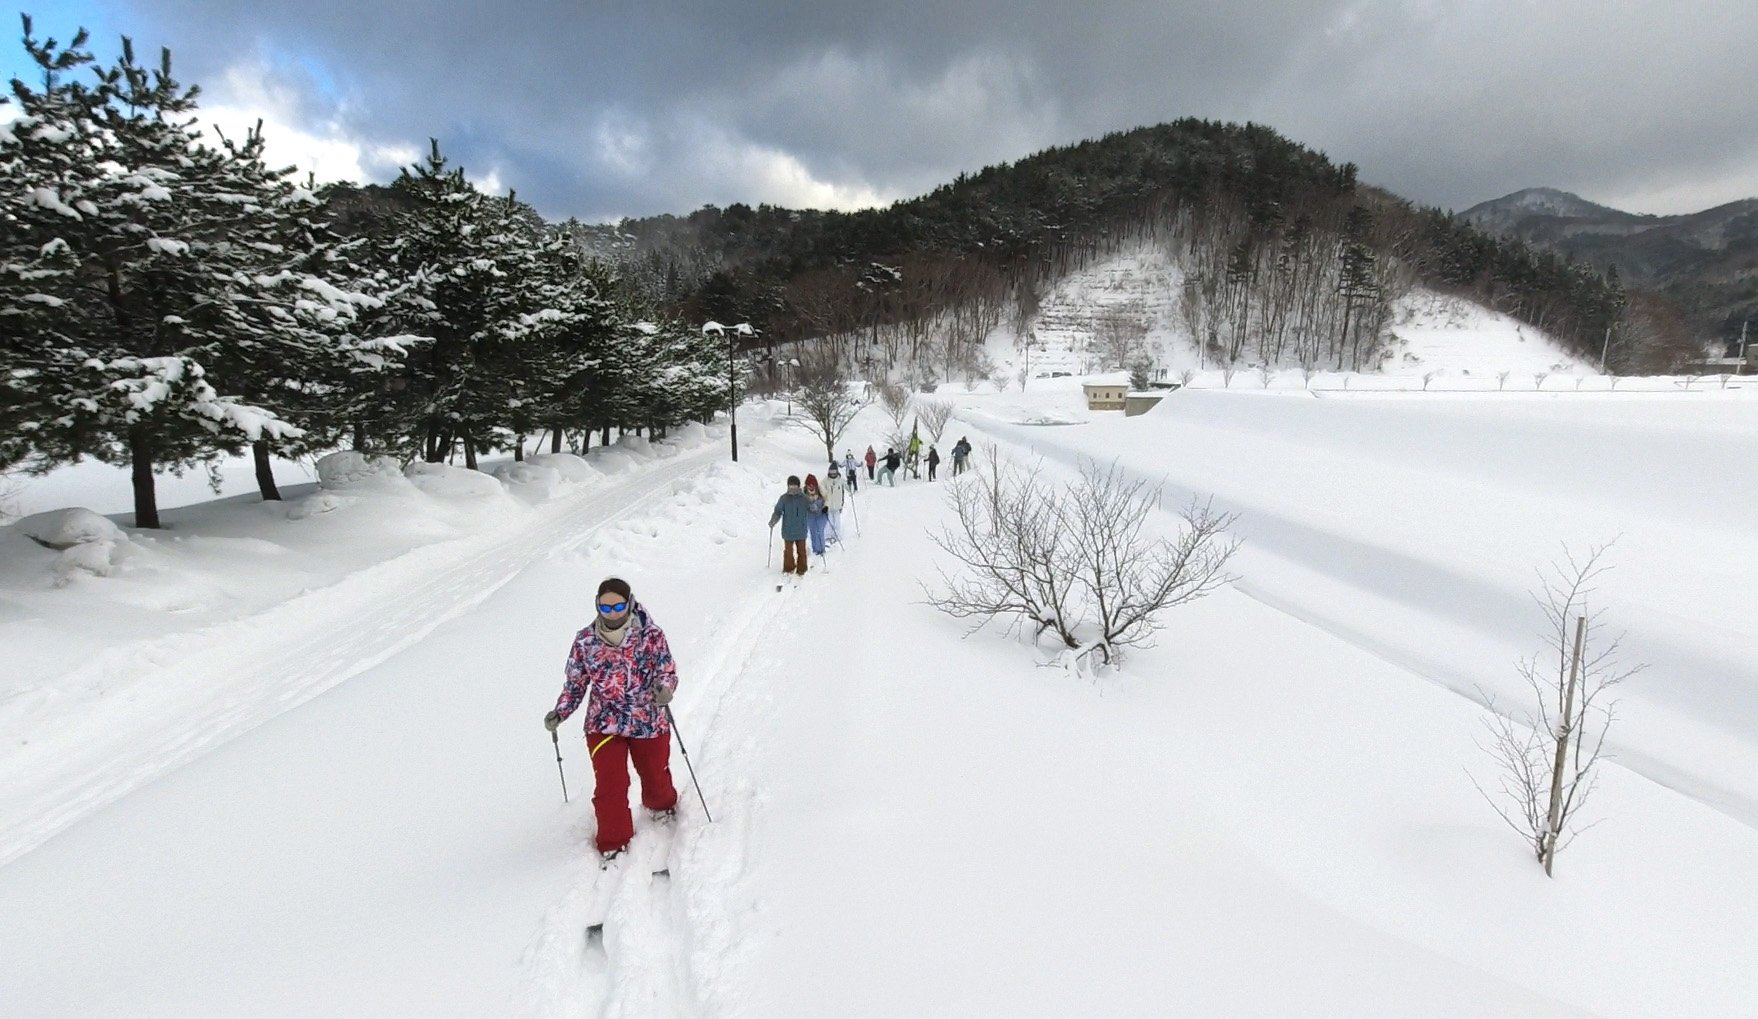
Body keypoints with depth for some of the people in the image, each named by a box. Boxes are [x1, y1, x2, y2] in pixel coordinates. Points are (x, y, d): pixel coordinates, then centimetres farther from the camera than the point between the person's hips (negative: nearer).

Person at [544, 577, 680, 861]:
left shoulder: (651, 635, -15)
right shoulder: (585, 641, -8)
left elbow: (667, 672, -11)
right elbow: (575, 682, 3)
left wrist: (664, 689, -33)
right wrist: (560, 712, -10)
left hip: (649, 723, 0)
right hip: (604, 725, 0)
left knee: (655, 776, 20)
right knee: (609, 786, -3)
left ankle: (662, 805, 54)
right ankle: (614, 842, 21)